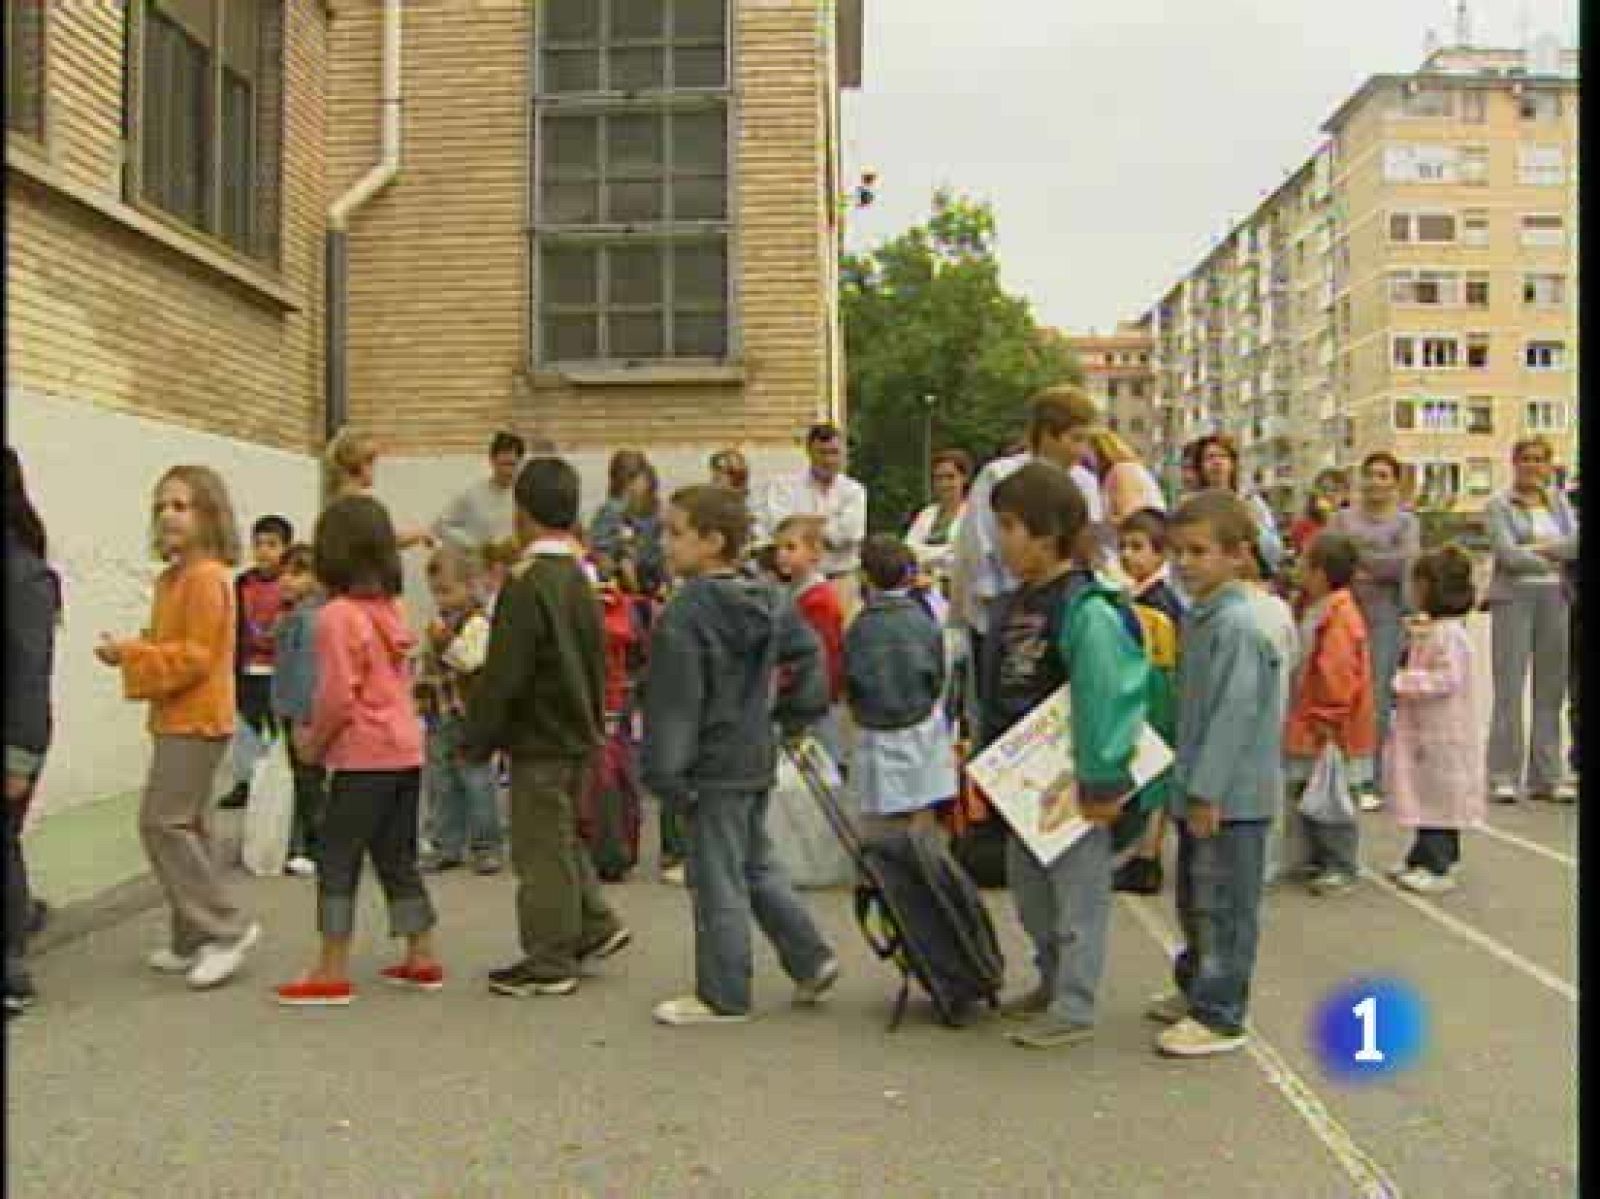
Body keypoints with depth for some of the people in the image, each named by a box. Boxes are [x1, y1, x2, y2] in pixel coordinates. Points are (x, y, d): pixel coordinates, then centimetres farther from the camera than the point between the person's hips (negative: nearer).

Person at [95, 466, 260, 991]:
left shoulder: (205, 577, -16)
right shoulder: (174, 576, 15)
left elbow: (197, 655, -21)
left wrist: (130, 654, -18)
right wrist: (127, 651, 2)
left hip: (195, 720, -10)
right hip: (182, 718, 10)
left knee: (161, 822, -11)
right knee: (186, 826, 13)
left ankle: (228, 928, -4)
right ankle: (196, 942, 21)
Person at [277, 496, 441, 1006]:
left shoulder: (337, 614, -13)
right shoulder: (393, 609, 9)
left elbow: (339, 698, -17)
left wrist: (313, 743, 0)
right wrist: (319, 733, 16)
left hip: (364, 758, -7)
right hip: (406, 752, 7)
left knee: (337, 861, 2)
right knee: (398, 859, 16)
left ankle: (332, 974, 6)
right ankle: (422, 959, 21)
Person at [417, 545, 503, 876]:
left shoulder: (477, 622, -9)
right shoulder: (436, 625, 15)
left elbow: (473, 661, -23)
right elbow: (425, 666, 23)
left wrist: (447, 642, -30)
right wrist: (419, 694, 14)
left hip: (468, 715, -8)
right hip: (438, 716, 8)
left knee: (477, 783, -1)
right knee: (440, 786, 12)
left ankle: (486, 845, 8)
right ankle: (445, 845, 21)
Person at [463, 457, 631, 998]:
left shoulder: (527, 581, -18)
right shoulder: (580, 578, 8)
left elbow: (504, 673, -18)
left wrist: (479, 737, -8)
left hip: (539, 737, -8)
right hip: (579, 733, 9)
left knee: (541, 851, 1)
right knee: (561, 838, 22)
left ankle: (550, 963, 10)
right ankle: (596, 926, 25)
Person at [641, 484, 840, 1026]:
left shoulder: (685, 612, -19)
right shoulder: (770, 600, 5)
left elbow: (673, 700, -19)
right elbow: (809, 655, 12)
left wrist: (665, 772, -14)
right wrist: (795, 715, 18)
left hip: (714, 768, -8)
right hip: (759, 759, 8)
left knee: (717, 882, 3)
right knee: (758, 866, 22)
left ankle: (723, 996, 13)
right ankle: (811, 959, 23)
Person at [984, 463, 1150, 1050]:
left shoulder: (1087, 607, -22)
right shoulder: (1015, 604, 6)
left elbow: (1109, 696, -26)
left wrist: (1104, 781, -25)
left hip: (1074, 779, -9)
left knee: (1078, 892, 5)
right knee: (1027, 884, 21)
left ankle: (1074, 1008, 17)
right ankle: (1053, 981, 39)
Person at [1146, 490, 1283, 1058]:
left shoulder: (1238, 624, -18)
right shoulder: (1197, 617, 11)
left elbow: (1234, 713, -22)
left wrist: (1206, 791, -21)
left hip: (1230, 797, -10)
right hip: (1199, 791, 10)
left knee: (1223, 906, 1)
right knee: (1192, 899, 21)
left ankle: (1220, 1016, 12)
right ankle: (1196, 987, 37)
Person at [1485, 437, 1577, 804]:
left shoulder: (1559, 502, 15)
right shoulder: (1499, 505, 2)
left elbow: (1575, 543, 0)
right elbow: (1507, 554, -10)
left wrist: (1537, 547, -10)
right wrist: (1554, 561, -1)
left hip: (1554, 599, 4)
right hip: (1513, 597, -4)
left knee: (1551, 690, 5)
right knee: (1509, 688, -6)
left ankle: (1546, 776, 11)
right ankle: (1503, 776, -2)